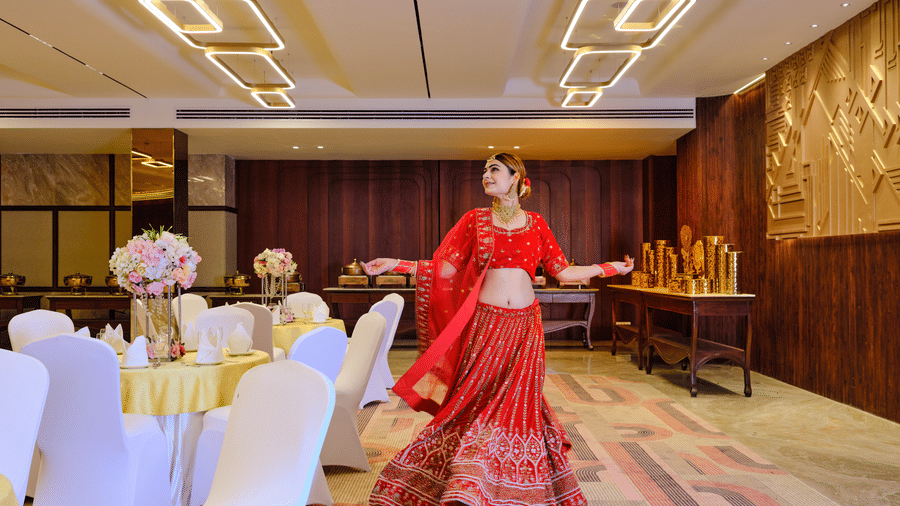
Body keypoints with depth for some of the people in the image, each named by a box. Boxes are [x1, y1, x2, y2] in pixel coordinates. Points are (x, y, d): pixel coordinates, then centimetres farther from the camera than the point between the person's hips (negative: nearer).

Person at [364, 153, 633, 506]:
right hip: (484, 325, -1)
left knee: (517, 406, 5)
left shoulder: (535, 223, 8)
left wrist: (610, 268, 9)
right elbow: (444, 268, 2)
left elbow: (563, 272, 9)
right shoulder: (475, 220, 5)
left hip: (524, 327, 1)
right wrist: (395, 264, -5)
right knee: (479, 404, 0)